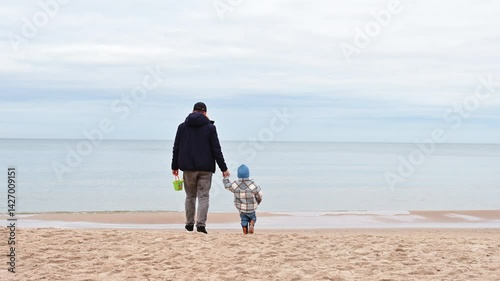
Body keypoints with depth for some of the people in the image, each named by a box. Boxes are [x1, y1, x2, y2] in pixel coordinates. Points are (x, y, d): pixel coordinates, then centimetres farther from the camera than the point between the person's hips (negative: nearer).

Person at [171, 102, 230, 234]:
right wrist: (223, 168, 2)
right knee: (203, 196, 0)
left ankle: (189, 224, 18)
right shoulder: (210, 127, -2)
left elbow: (176, 148, 6)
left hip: (188, 168, 2)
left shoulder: (182, 126, 4)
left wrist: (175, 166, 15)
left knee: (190, 196, 14)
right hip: (205, 168, -2)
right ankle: (201, 224, -12)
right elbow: (216, 150, -3)